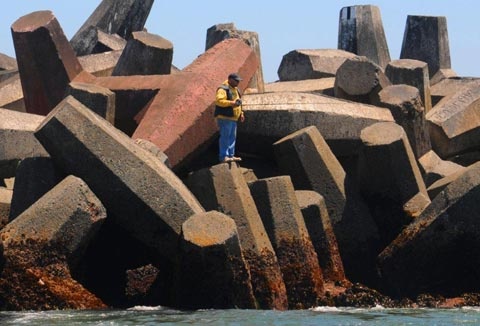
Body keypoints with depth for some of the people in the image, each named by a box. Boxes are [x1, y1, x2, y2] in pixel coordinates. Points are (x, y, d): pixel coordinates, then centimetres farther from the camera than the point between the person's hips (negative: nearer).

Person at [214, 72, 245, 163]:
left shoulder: (235, 90, 21)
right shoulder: (223, 89, -11)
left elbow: (237, 103, 31)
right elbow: (219, 100, -24)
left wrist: (241, 113, 20)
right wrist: (231, 103, -30)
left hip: (233, 118, 10)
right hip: (225, 118, -10)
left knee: (232, 137, 12)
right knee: (225, 137, -10)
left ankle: (231, 155, 18)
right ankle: (223, 156, -10)